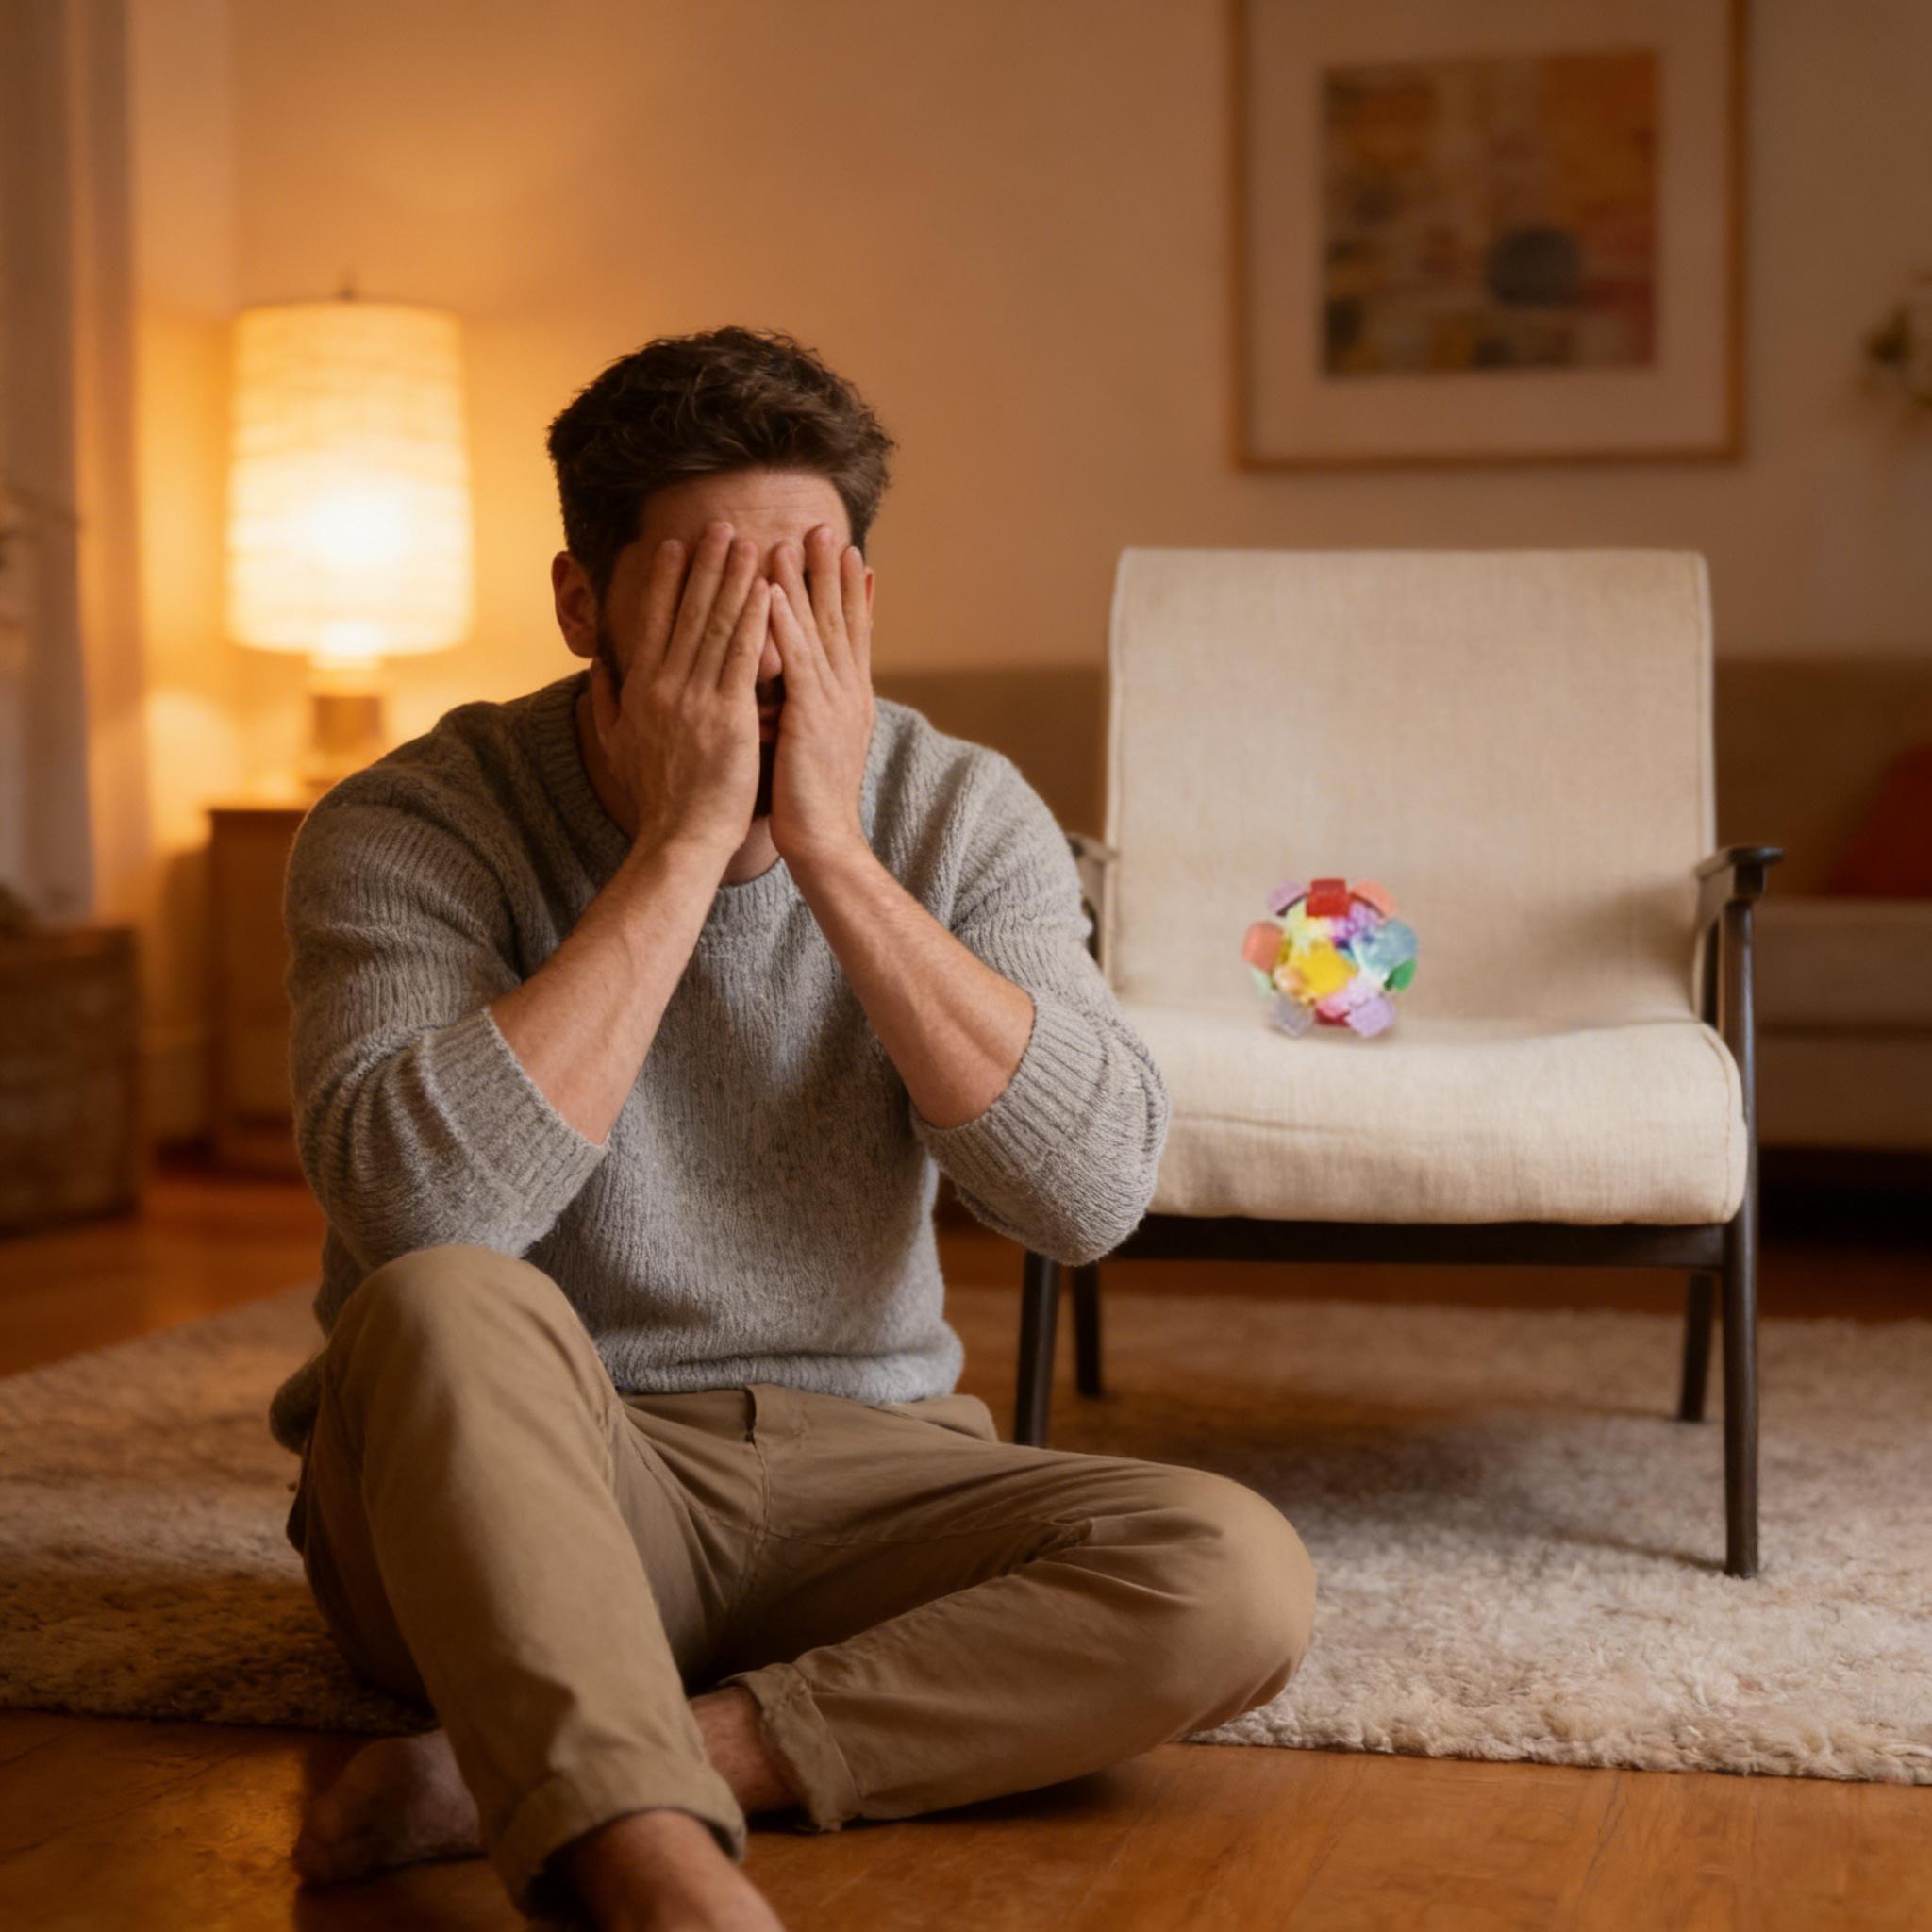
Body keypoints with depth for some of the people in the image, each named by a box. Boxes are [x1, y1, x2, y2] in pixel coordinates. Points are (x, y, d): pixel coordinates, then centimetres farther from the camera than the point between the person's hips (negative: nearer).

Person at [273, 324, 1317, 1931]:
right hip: (503, 1498, -3)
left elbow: (1094, 1192, -16)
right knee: (449, 1307, -34)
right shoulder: (410, 828, -10)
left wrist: (831, 848, -21)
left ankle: (519, 1781, -27)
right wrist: (684, 843, -25)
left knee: (1238, 1578, -23)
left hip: (855, 1471, 3)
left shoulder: (961, 815, -2)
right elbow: (422, 1211, -29)